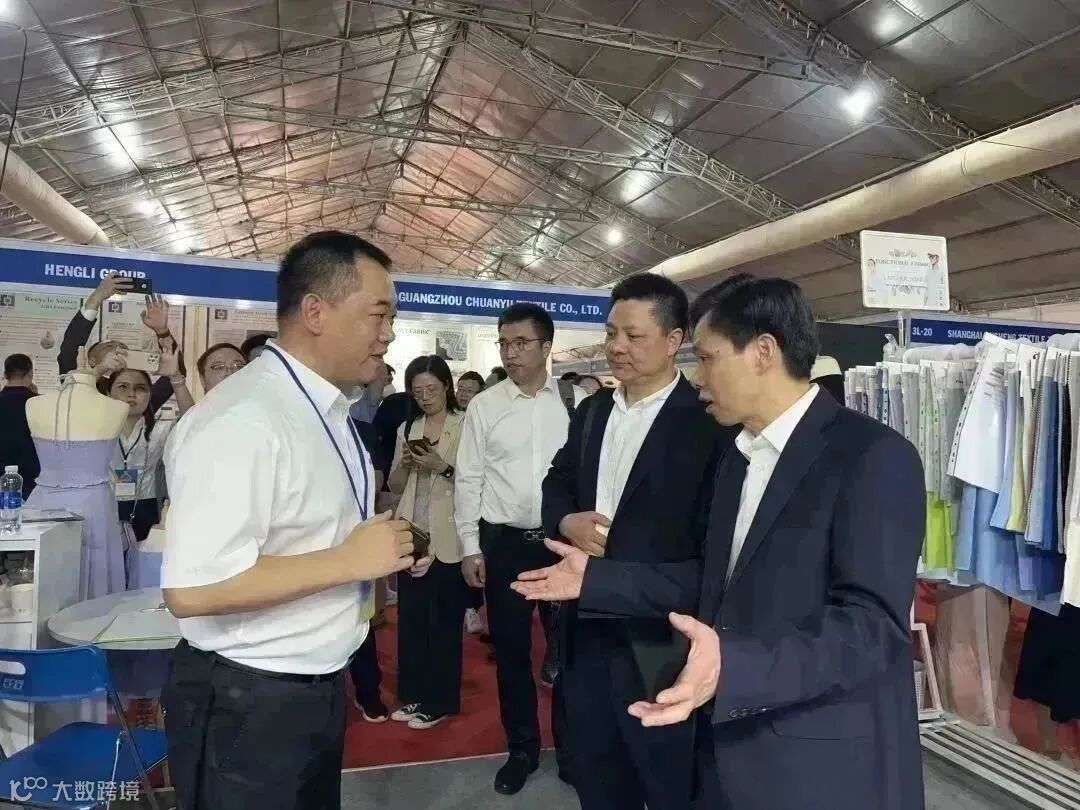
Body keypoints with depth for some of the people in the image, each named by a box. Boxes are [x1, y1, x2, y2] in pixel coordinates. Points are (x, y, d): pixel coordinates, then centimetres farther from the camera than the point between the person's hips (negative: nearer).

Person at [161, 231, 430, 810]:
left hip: (318, 688, 9)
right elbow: (191, 589, -31)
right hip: (247, 704, -9)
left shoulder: (326, 410, 6)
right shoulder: (242, 421, -25)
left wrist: (382, 549, 0)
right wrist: (349, 561, -26)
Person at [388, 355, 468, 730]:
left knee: (445, 622, 6)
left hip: (449, 538, -5)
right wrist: (404, 463, -5)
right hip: (413, 537, 5)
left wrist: (442, 466, -20)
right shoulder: (407, 429, 11)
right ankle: (413, 694, 28)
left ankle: (439, 700, 19)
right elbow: (395, 486, 14)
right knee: (410, 619, 12)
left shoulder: (466, 425, -6)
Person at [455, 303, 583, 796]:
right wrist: (470, 546, -2)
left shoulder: (576, 401, -3)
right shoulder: (484, 407, -2)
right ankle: (522, 748, 34)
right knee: (511, 650, 13)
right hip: (504, 542, 1)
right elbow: (468, 479, 0)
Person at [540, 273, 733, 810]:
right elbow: (557, 484, 13)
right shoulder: (592, 410, 9)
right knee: (592, 767, 24)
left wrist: (611, 550, -23)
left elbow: (710, 533, -18)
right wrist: (567, 521, -9)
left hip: (656, 632, -6)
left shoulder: (708, 420, -13)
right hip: (587, 626, 7)